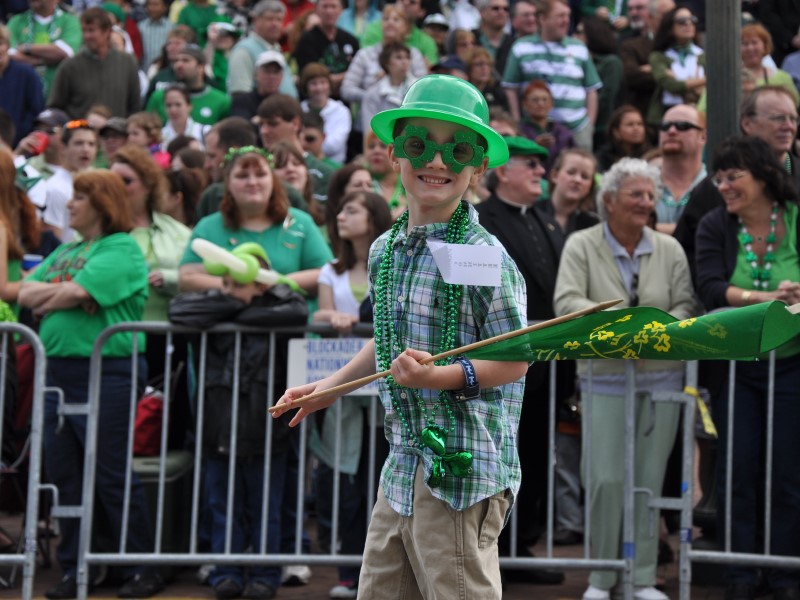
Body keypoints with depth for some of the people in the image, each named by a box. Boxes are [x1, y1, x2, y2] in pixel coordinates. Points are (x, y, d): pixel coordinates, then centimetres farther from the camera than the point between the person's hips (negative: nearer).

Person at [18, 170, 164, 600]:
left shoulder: (122, 249, -6)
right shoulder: (65, 252, 19)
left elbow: (76, 293, -19)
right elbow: (25, 294, 10)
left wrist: (46, 299, -2)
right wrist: (59, 292, -6)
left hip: (106, 374, -8)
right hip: (59, 369, 8)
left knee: (114, 478, -3)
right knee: (64, 477, 9)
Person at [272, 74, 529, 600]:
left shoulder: (485, 257, -12)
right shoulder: (384, 251, 10)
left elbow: (515, 360, -11)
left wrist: (439, 376, -23)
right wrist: (331, 387, 31)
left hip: (461, 471, -8)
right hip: (403, 464, 8)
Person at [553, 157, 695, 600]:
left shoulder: (669, 249, 7)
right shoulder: (581, 245, -1)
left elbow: (685, 306, 4)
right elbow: (566, 301, -13)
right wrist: (616, 319, -27)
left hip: (661, 376, 3)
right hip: (606, 377, -2)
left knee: (649, 480, 5)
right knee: (605, 479, -5)